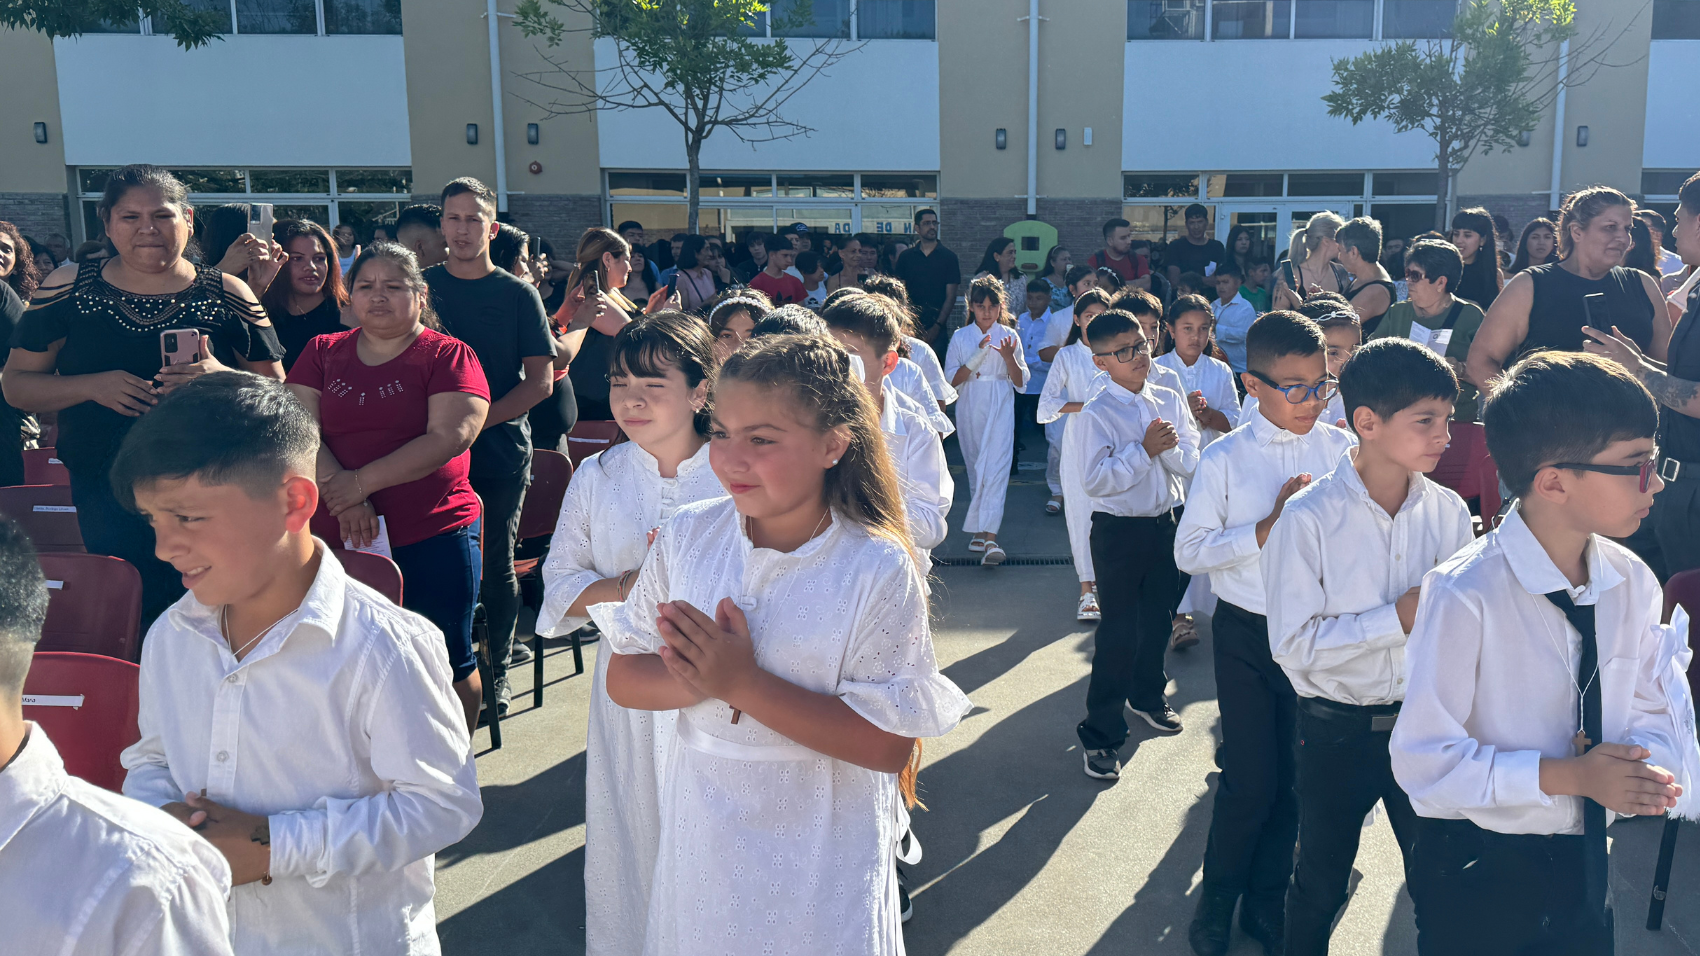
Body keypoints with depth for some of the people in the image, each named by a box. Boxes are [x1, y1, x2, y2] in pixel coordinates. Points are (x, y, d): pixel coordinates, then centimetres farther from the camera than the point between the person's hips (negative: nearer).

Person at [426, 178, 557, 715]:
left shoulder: (518, 295, 3)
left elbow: (541, 382, -1)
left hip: (501, 453, -1)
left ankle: (497, 670, 20)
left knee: (497, 564, 6)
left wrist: (478, 419, -12)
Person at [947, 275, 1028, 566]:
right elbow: (951, 380, -1)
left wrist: (1009, 357, -13)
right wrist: (978, 356, -13)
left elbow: (1020, 381, 5)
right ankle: (980, 530, 23)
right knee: (975, 468, 9)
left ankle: (989, 537, -21)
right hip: (970, 408, 2)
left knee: (996, 467, -14)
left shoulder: (1009, 336, 5)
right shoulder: (960, 337, 5)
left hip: (1000, 408, -2)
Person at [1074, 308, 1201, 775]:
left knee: (1158, 618, 22)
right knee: (1118, 632, -3)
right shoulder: (1097, 413, -14)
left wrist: (1169, 446, -19)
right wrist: (1144, 449, -23)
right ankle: (1099, 735, 8)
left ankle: (1147, 696, 46)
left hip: (1164, 523, 6)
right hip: (1119, 530, -6)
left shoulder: (1170, 400, 2)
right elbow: (1094, 480, -22)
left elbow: (1191, 464, 0)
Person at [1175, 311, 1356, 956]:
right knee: (1250, 781, 1)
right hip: (1248, 636, -2)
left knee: (1295, 780, 12)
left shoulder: (1340, 449, -1)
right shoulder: (1225, 460, -8)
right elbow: (1189, 552, -10)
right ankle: (1216, 904, 27)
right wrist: (1271, 524, -17)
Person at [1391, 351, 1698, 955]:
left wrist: (1646, 766, -16)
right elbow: (1424, 762, -23)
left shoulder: (1632, 583, -6)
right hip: (1477, 878, -5)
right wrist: (1566, 775, -26)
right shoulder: (1465, 598, -25)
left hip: (1585, 864, 5)